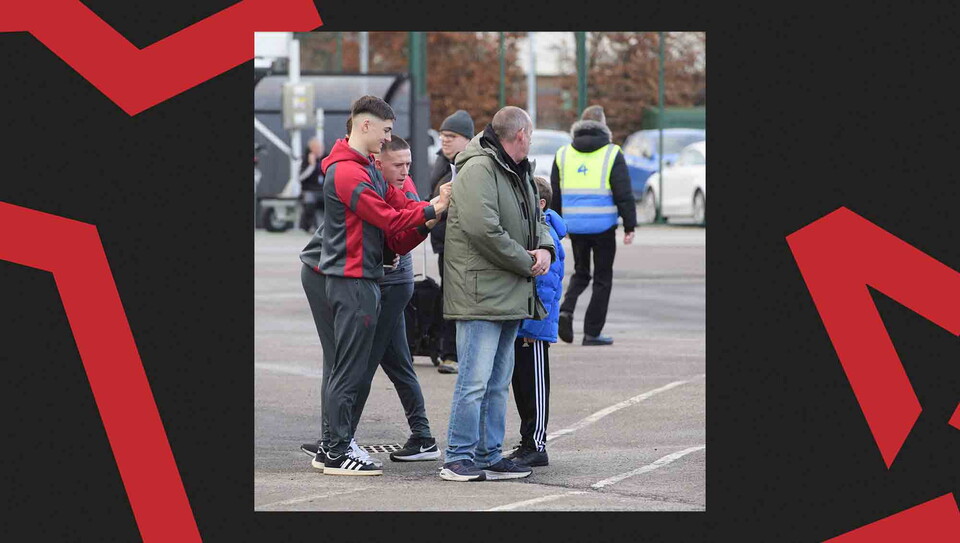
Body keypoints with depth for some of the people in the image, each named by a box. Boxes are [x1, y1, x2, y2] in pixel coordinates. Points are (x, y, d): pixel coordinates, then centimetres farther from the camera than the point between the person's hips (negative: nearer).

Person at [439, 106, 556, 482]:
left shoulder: (519, 173, 19)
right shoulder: (479, 169, -13)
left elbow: (536, 219, 26)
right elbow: (484, 229, -23)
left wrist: (545, 249, 3)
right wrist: (527, 263, -14)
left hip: (510, 296, 10)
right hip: (481, 293, -10)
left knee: (498, 383, 13)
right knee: (475, 379, -10)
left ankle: (488, 457, 19)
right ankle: (458, 459, -6)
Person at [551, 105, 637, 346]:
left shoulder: (563, 154, 8)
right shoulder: (612, 154, -5)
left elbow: (554, 195, 11)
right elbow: (624, 194, -8)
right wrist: (629, 226, -2)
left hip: (575, 225, 4)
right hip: (603, 226, -4)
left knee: (580, 272, 19)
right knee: (603, 278, 7)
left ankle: (566, 309, -8)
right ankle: (592, 332, 5)